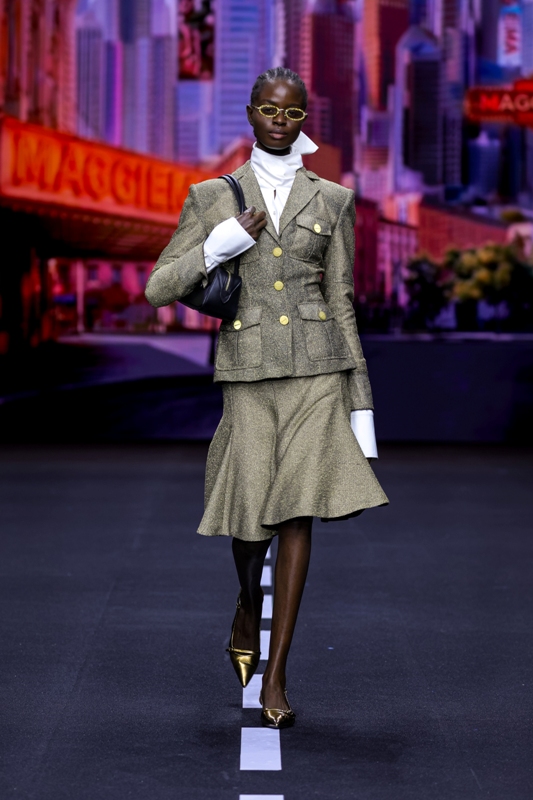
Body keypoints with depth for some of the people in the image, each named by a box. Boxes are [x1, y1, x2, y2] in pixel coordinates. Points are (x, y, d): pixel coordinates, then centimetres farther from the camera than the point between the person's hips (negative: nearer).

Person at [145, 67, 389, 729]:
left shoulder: (332, 200, 9)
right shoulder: (212, 198, 7)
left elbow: (341, 303, 11)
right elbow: (158, 288, 3)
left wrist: (361, 404, 8)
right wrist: (226, 241, -10)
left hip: (316, 371, 0)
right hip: (249, 373, 0)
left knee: (299, 513, -5)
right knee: (251, 516, -1)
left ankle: (275, 675, 2)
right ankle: (247, 610, 35)